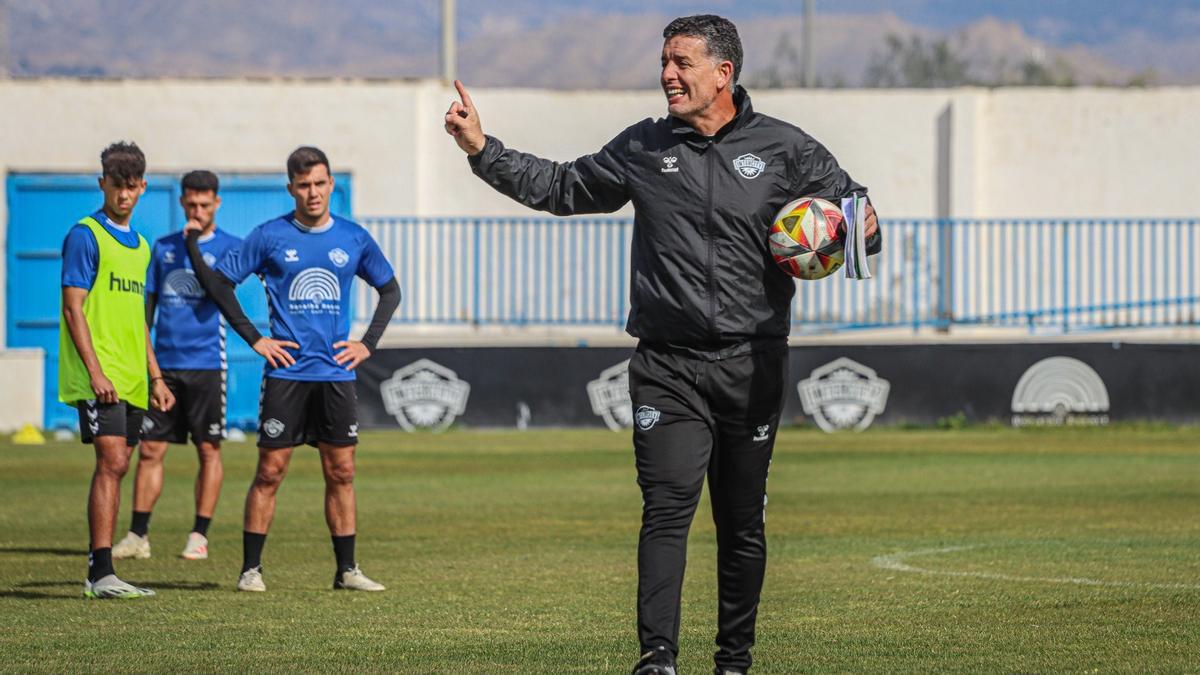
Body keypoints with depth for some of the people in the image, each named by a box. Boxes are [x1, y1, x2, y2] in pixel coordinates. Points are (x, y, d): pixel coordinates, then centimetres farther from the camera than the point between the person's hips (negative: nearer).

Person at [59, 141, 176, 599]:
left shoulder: (140, 246, 18)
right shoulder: (85, 236, -6)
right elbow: (73, 308, -11)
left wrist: (155, 377, 21)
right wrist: (95, 371, -19)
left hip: (131, 380, 8)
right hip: (98, 376, -8)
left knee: (116, 469, 7)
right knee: (111, 462, -16)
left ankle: (98, 573, 10)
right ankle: (102, 573, -19)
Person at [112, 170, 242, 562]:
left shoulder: (228, 247, 0)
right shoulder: (163, 247, 12)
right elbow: (149, 304, 17)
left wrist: (193, 245, -18)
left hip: (206, 364, -4)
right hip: (163, 364, 4)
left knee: (208, 450, 1)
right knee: (150, 448, 1)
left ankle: (199, 536, 7)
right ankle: (138, 536, 5)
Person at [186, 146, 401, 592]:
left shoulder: (354, 238, 6)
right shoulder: (270, 236, -1)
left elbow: (390, 291, 19)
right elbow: (219, 282, 4)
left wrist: (368, 343, 7)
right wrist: (254, 339, -2)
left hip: (337, 372, 3)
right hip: (286, 371, -3)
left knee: (341, 472, 4)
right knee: (270, 471, -3)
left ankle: (347, 570, 9)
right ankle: (251, 569, 2)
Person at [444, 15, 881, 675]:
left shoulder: (784, 149, 4)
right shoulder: (641, 148, 9)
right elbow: (561, 187, 18)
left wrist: (862, 226, -14)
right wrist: (482, 150, 10)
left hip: (751, 365, 0)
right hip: (667, 366, 0)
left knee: (742, 522, 7)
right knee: (667, 507, -14)